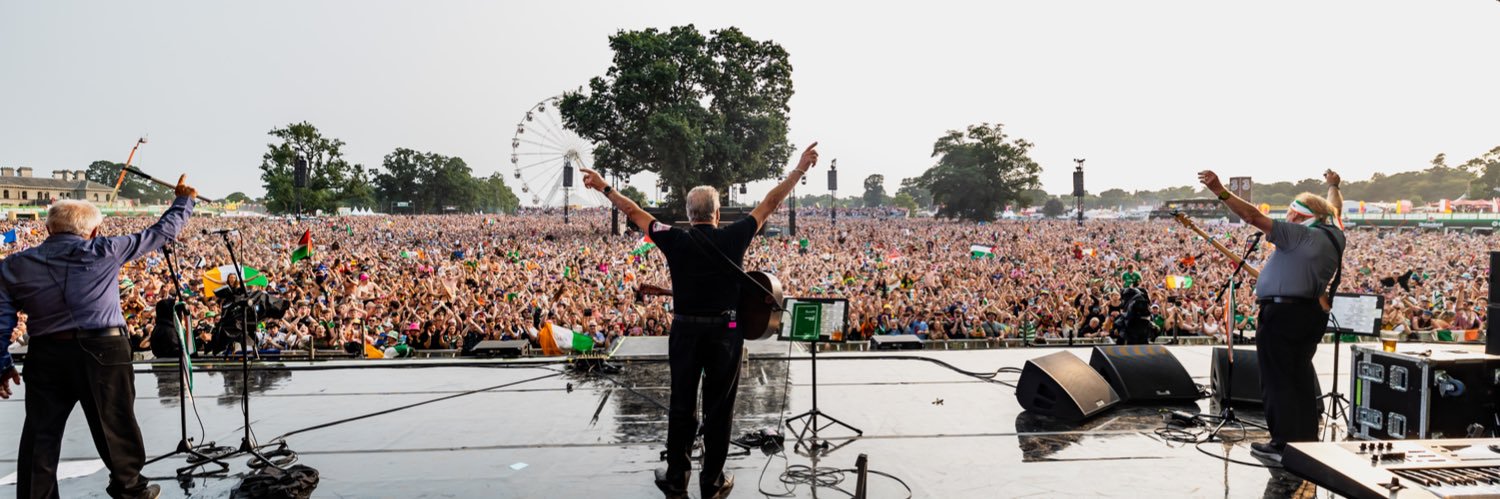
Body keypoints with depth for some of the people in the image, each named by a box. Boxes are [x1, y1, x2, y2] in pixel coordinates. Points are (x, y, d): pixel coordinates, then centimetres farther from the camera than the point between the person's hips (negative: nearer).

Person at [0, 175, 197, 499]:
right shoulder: (103, 252, -3)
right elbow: (162, 233, 5)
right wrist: (184, 199, 19)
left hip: (45, 355, 2)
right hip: (102, 351, -2)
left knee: (40, 434, 12)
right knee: (115, 423, 12)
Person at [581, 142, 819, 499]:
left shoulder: (676, 240, -6)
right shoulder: (734, 238, -7)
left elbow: (635, 212, 5)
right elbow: (770, 203, -2)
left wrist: (604, 188, 18)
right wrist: (800, 169, 5)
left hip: (685, 331, 1)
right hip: (724, 332, -1)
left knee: (681, 407, 12)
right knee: (719, 409, 8)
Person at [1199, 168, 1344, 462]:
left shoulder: (1301, 236, -13)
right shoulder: (1333, 235, 10)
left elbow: (1253, 217, -20)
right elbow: (1334, 209, 32)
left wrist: (1220, 192, -22)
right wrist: (1333, 186, 52)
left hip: (1282, 312, -9)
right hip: (1312, 313, 9)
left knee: (1279, 380, -4)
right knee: (1301, 379, 17)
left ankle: (1285, 443, -2)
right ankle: (1306, 440, 24)